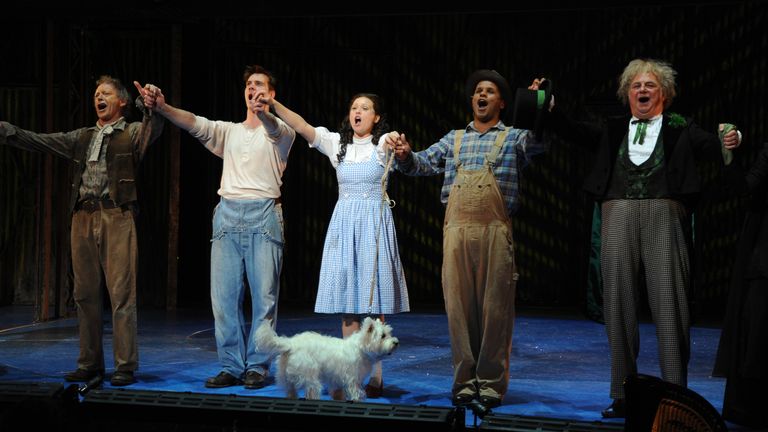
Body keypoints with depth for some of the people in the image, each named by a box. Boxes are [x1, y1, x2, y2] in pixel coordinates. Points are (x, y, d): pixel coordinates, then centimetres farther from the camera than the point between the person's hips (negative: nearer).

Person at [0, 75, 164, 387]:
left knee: (121, 294, -7)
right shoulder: (81, 137, 21)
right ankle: (90, 363, 15)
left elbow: (153, 130, -16)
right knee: (85, 293, 7)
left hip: (116, 217, -5)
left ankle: (126, 366, -2)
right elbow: (39, 141, 18)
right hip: (83, 217, 5)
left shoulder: (132, 132, 6)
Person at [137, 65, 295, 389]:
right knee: (224, 295, 2)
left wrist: (263, 113, -42)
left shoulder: (281, 132, 7)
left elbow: (275, 129, -18)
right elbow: (196, 124, 1)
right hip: (228, 213, 4)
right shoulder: (228, 131, 18)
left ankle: (257, 366, 8)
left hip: (264, 215, -3)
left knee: (264, 295, -2)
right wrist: (163, 108, -18)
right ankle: (231, 366, 10)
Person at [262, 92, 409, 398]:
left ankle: (375, 376, 6)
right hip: (343, 223, 3)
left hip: (374, 224, -3)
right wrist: (273, 104, -18)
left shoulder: (383, 143, 1)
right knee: (346, 300, 2)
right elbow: (301, 126, -3)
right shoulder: (337, 143, 9)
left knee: (373, 302, -2)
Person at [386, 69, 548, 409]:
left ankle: (491, 382, 6)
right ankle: (465, 380, 11)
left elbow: (538, 142, -8)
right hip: (456, 229, 3)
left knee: (495, 307, -2)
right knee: (458, 305, 2)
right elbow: (422, 164, 16)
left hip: (495, 231, -2)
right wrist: (405, 154, -6)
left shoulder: (513, 137, 12)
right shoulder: (454, 139, 21)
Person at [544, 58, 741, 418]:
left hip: (663, 217, -2)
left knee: (669, 305, -5)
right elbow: (572, 131, 11)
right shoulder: (612, 130, 18)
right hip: (618, 218, 2)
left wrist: (729, 142, -24)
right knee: (618, 304, 4)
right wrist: (548, 107, -4)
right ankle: (622, 395, 12)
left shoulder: (679, 129, 11)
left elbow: (711, 146, -3)